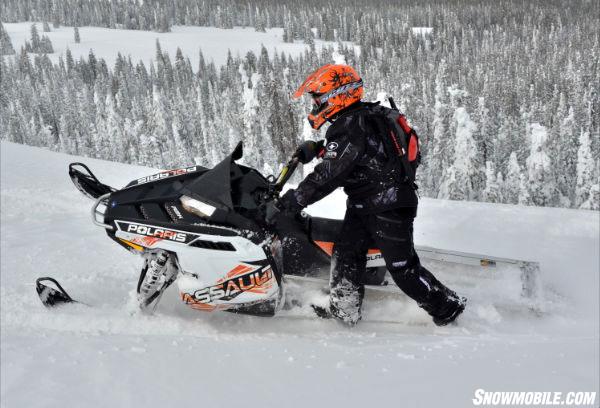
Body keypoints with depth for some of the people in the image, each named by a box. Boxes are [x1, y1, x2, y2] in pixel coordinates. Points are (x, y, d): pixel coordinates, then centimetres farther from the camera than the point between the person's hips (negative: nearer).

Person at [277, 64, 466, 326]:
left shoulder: (349, 127, -20)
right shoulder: (361, 117, 12)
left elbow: (331, 173, -24)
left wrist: (297, 197, -18)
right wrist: (313, 149, 24)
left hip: (388, 207, -11)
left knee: (403, 267, -3)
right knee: (345, 252, 5)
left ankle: (448, 306, 14)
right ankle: (342, 309, 9)